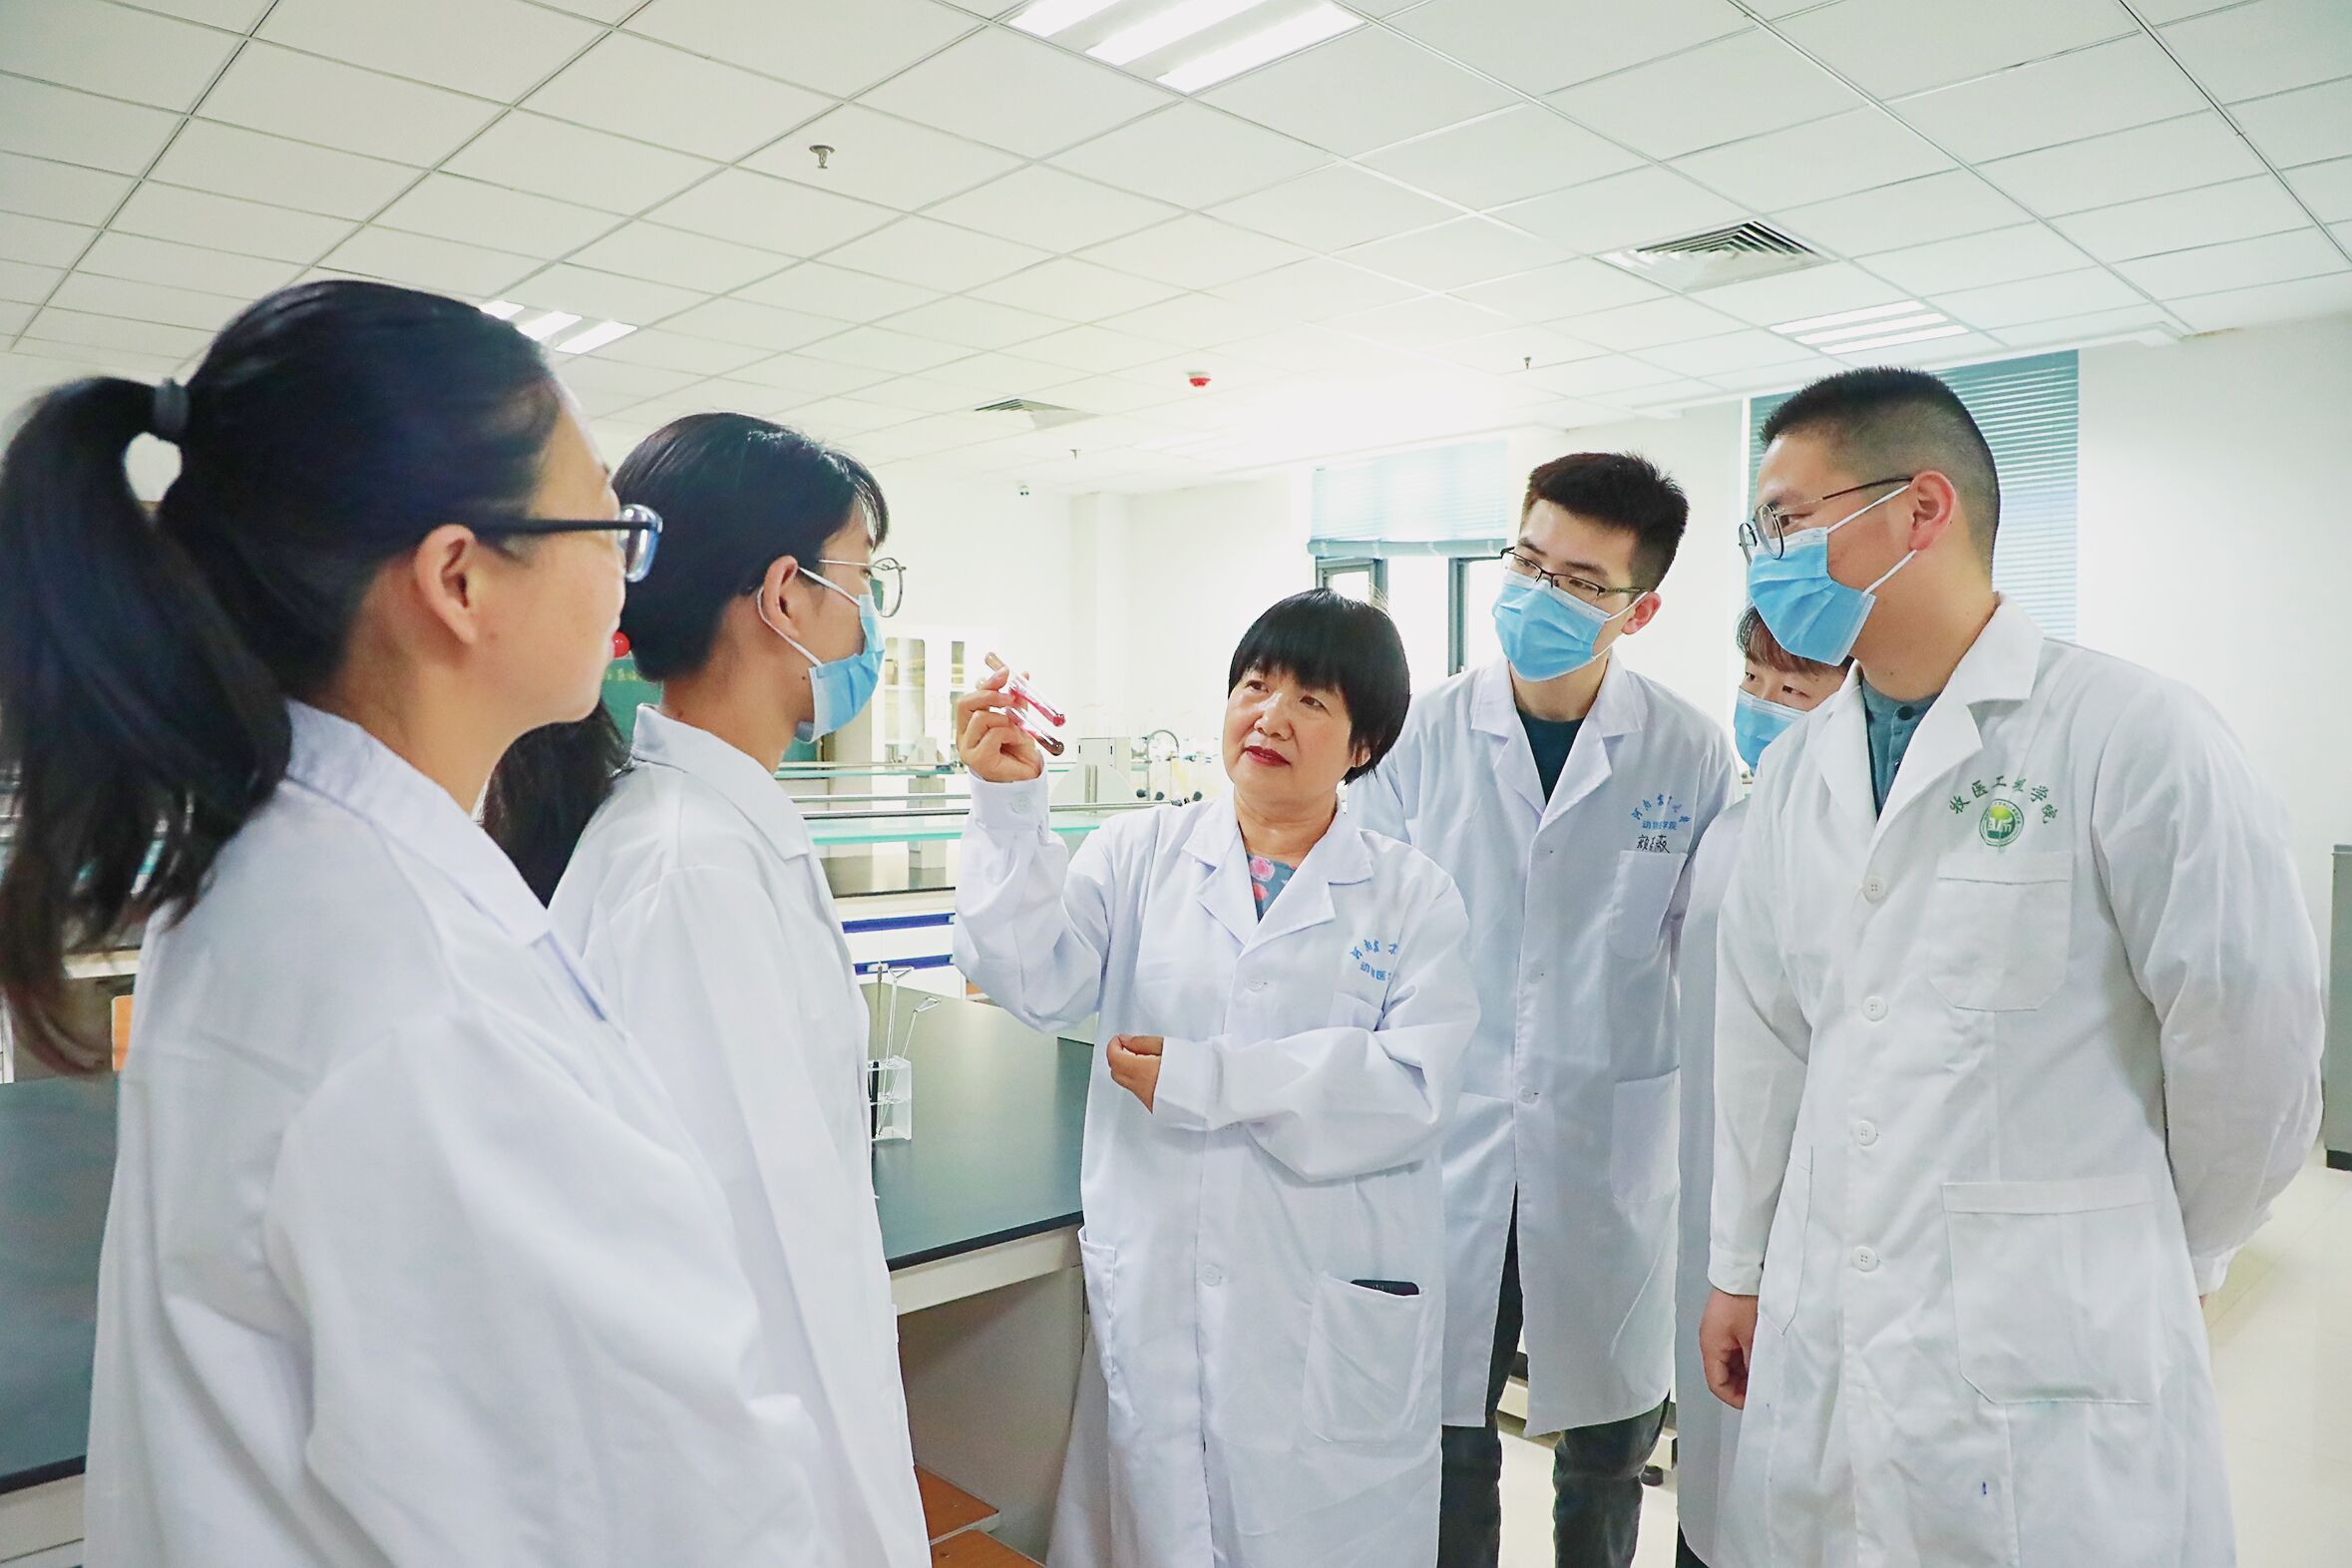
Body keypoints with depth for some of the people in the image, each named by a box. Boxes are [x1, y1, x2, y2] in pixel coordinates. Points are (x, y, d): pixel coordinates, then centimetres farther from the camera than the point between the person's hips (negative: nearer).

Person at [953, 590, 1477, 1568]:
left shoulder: (1414, 900, 1)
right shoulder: (1140, 854, 4)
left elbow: (1412, 1090, -10)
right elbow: (1039, 982, -9)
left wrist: (1200, 1081, -15)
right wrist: (1009, 805, -22)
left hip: (1336, 1314, 0)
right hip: (1155, 1296, 1)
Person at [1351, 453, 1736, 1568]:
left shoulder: (1690, 754, -5)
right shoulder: (1422, 735, -5)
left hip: (1611, 1151, 1)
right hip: (1447, 1142, 0)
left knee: (1609, 1442, 17)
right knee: (1448, 1442, 12)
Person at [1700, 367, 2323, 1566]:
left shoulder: (2134, 737, -12)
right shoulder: (1797, 772, 6)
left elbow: (2247, 1039, -8)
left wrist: (2154, 1260, 5)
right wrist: (1741, 1270, 13)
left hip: (2050, 1364, -5)